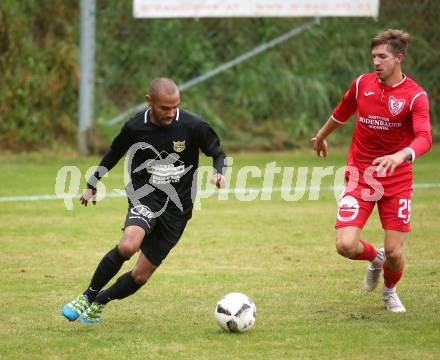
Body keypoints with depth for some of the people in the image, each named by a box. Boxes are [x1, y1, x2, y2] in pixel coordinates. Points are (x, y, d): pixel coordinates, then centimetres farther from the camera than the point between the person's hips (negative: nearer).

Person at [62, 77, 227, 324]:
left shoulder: (193, 126, -11)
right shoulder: (135, 127, -6)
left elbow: (218, 153, 3)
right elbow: (114, 155, 14)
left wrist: (219, 172, -19)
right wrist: (92, 185, 22)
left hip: (178, 207, 1)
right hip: (145, 196, -1)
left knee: (141, 275, 0)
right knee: (128, 245, -32)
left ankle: (99, 303, 29)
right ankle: (88, 297, -13)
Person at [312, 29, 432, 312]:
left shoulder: (415, 95, -12)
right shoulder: (362, 84, 0)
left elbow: (424, 138, -27)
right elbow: (341, 114, 21)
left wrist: (401, 156, -47)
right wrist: (321, 136, 37)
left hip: (397, 182, -2)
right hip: (360, 177, 2)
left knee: (394, 252, -4)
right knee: (346, 245, -14)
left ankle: (390, 290, 33)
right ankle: (375, 258, 23)